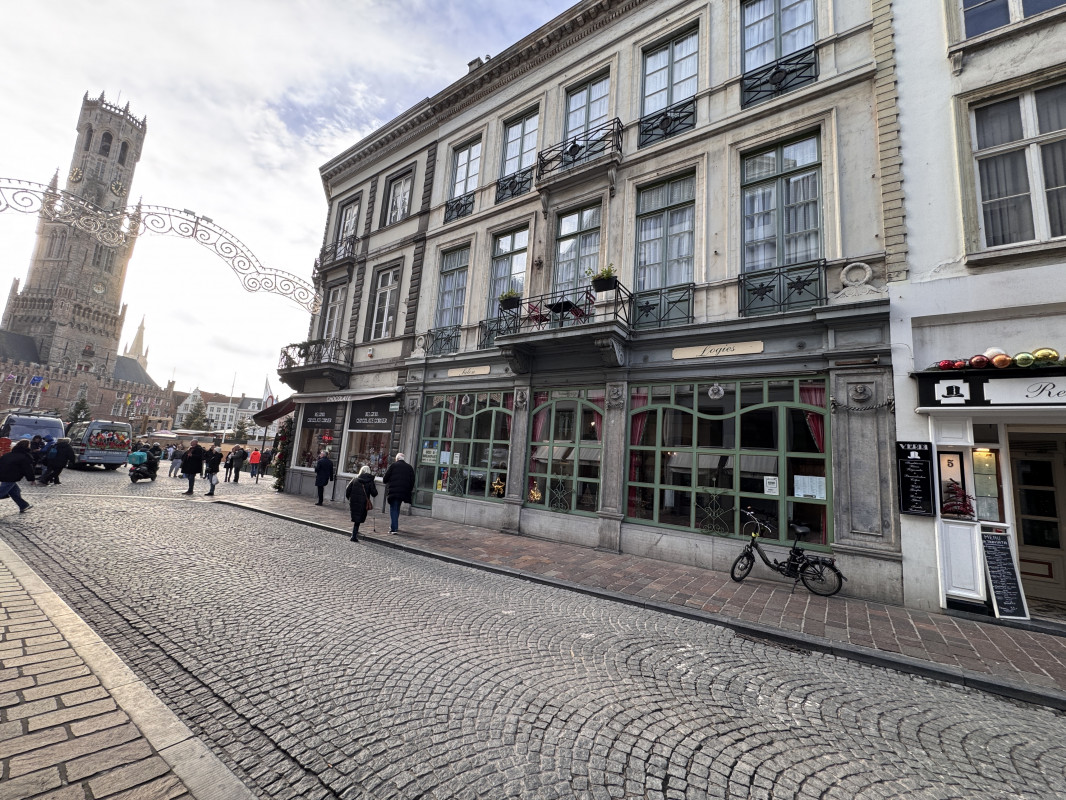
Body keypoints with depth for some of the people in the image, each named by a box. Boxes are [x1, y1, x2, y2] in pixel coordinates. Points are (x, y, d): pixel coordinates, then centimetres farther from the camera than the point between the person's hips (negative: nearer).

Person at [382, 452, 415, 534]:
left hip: (393, 491, -4)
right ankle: (394, 526, 25)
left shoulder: (393, 465, 0)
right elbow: (412, 482, 9)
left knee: (393, 509, 1)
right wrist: (409, 491, 17)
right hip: (403, 492, 4)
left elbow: (385, 479, -1)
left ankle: (394, 528, -7)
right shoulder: (410, 467, 11)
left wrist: (384, 481, 21)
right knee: (397, 508, 19)